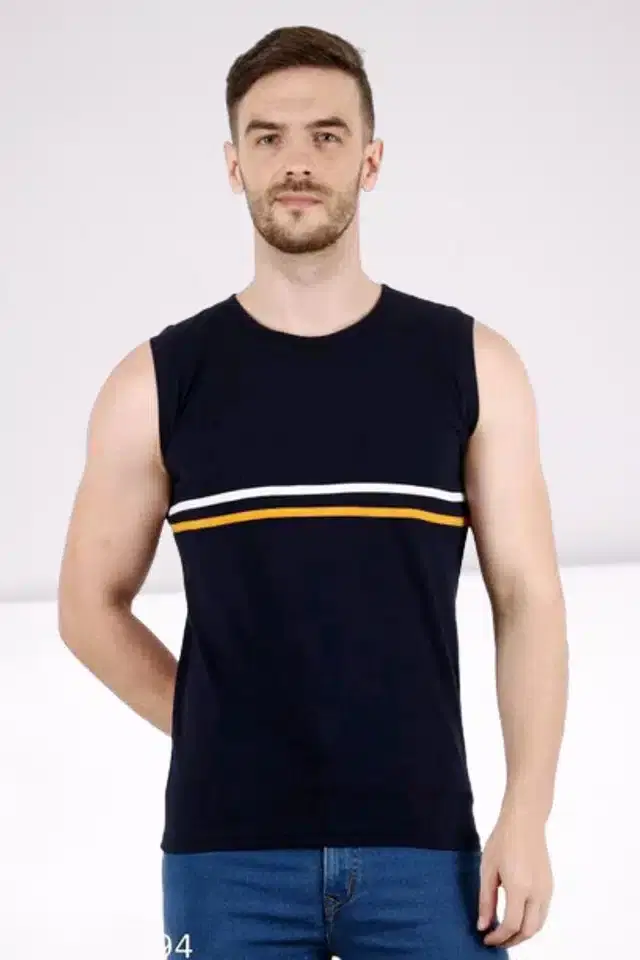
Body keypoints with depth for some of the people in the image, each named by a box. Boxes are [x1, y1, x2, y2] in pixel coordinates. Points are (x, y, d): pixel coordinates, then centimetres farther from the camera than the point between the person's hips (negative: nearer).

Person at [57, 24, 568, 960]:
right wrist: (224, 739, 2)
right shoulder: (159, 382, 3)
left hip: (422, 845, 0)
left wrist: (528, 815, -6)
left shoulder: (471, 365, 3)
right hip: (230, 851, 0)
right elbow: (92, 604, 11)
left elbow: (527, 598, 2)